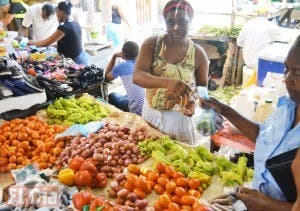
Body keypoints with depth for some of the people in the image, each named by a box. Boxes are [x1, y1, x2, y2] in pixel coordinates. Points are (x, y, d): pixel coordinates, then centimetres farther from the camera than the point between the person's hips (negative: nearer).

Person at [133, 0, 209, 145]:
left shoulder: (198, 54, -9)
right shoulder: (152, 44, -10)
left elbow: (203, 88, 1)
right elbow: (137, 76, -23)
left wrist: (194, 100, -24)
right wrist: (167, 82, -41)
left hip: (180, 117, 0)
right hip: (151, 113, 1)